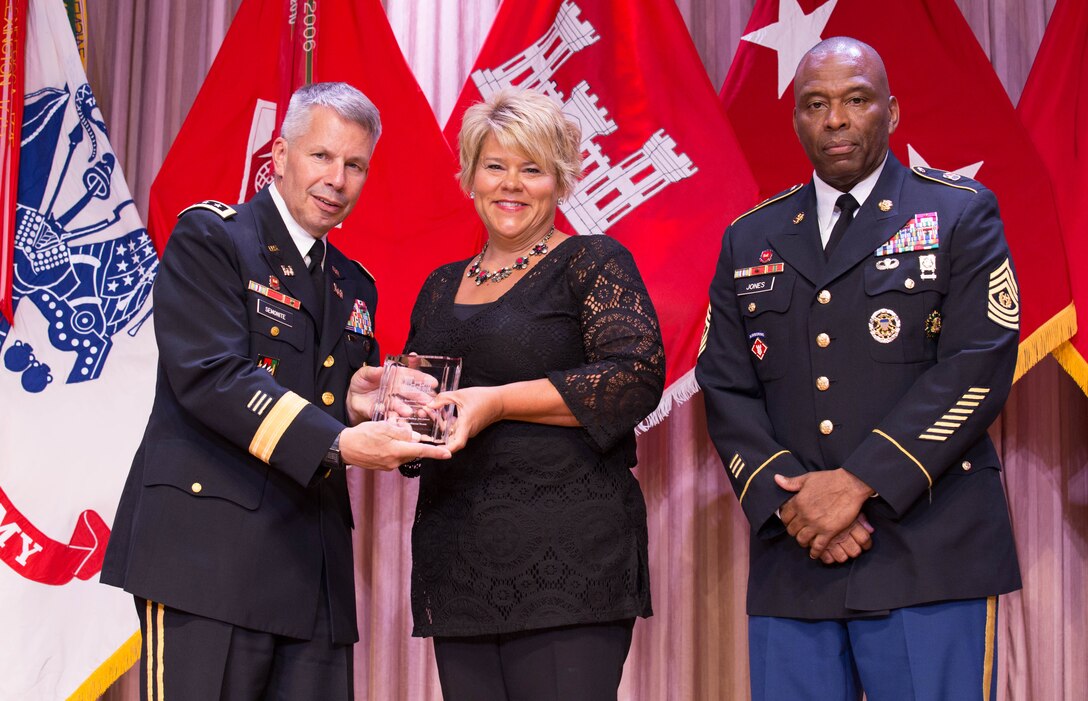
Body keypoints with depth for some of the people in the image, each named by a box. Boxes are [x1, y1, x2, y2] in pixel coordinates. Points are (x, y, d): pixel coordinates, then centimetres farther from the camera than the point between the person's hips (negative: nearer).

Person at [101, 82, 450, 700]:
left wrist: (359, 405, 0)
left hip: (315, 569, 7)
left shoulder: (355, 287, 21)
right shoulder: (210, 237, 0)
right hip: (210, 549, -6)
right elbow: (210, 376, -14)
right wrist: (336, 441, -23)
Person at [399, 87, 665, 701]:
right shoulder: (443, 287, 19)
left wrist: (499, 402, -15)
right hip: (456, 562, 6)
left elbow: (638, 375, -12)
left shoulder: (593, 263, 2)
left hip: (568, 558, -5)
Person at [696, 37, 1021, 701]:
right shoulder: (750, 240, 15)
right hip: (792, 560, 3)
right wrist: (787, 498, -8)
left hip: (930, 562, -3)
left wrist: (857, 482, -14)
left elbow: (979, 365, -7)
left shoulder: (960, 214, 5)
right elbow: (725, 387, 9)